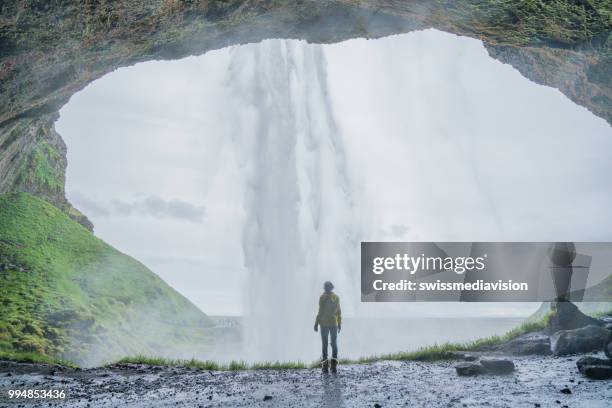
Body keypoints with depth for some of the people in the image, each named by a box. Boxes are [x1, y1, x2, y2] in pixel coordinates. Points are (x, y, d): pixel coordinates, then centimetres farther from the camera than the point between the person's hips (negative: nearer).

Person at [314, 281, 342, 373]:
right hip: (334, 323, 3)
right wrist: (339, 324, 14)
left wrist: (316, 324, -4)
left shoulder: (322, 297, -9)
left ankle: (325, 366, 0)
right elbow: (339, 312, 5)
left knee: (325, 344, 4)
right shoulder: (336, 297, 3)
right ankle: (334, 365, -4)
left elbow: (320, 311, -12)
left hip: (324, 323, -3)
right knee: (334, 344, 8)